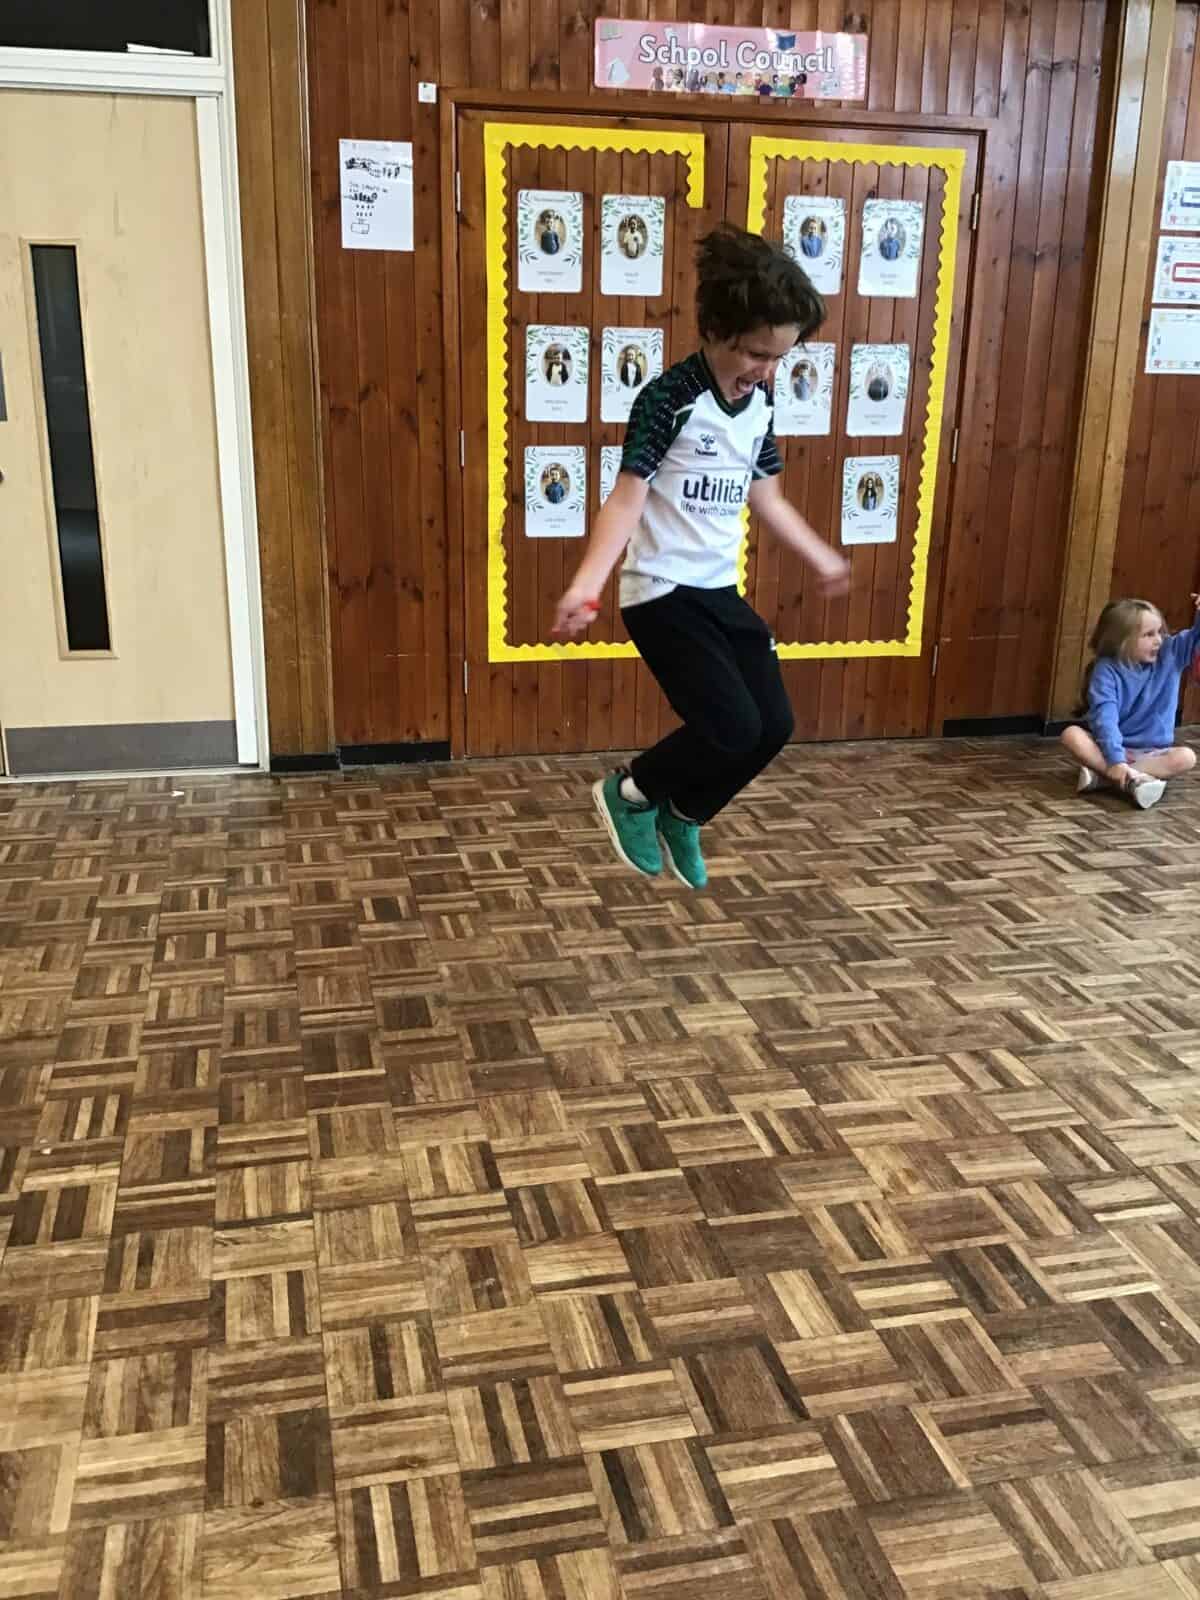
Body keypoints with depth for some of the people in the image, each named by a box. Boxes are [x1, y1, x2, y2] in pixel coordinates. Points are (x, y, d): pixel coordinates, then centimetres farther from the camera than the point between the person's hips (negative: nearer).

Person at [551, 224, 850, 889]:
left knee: (774, 724, 6)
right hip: (662, 593, -8)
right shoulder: (668, 399, -17)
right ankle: (629, 791, 11)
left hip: (722, 590, 8)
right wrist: (588, 581, -36)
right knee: (733, 728, -15)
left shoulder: (761, 401, 6)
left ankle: (682, 816, 28)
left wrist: (821, 557, 30)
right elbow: (627, 497, -22)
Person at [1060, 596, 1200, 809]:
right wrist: (1115, 760, -37)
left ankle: (1102, 774, -31)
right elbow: (1105, 717, -25)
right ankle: (1132, 778, -42)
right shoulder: (1107, 670, -14)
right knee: (1071, 734, -29)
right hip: (1110, 748, -3)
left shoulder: (1169, 654, 0)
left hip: (1151, 752, 3)